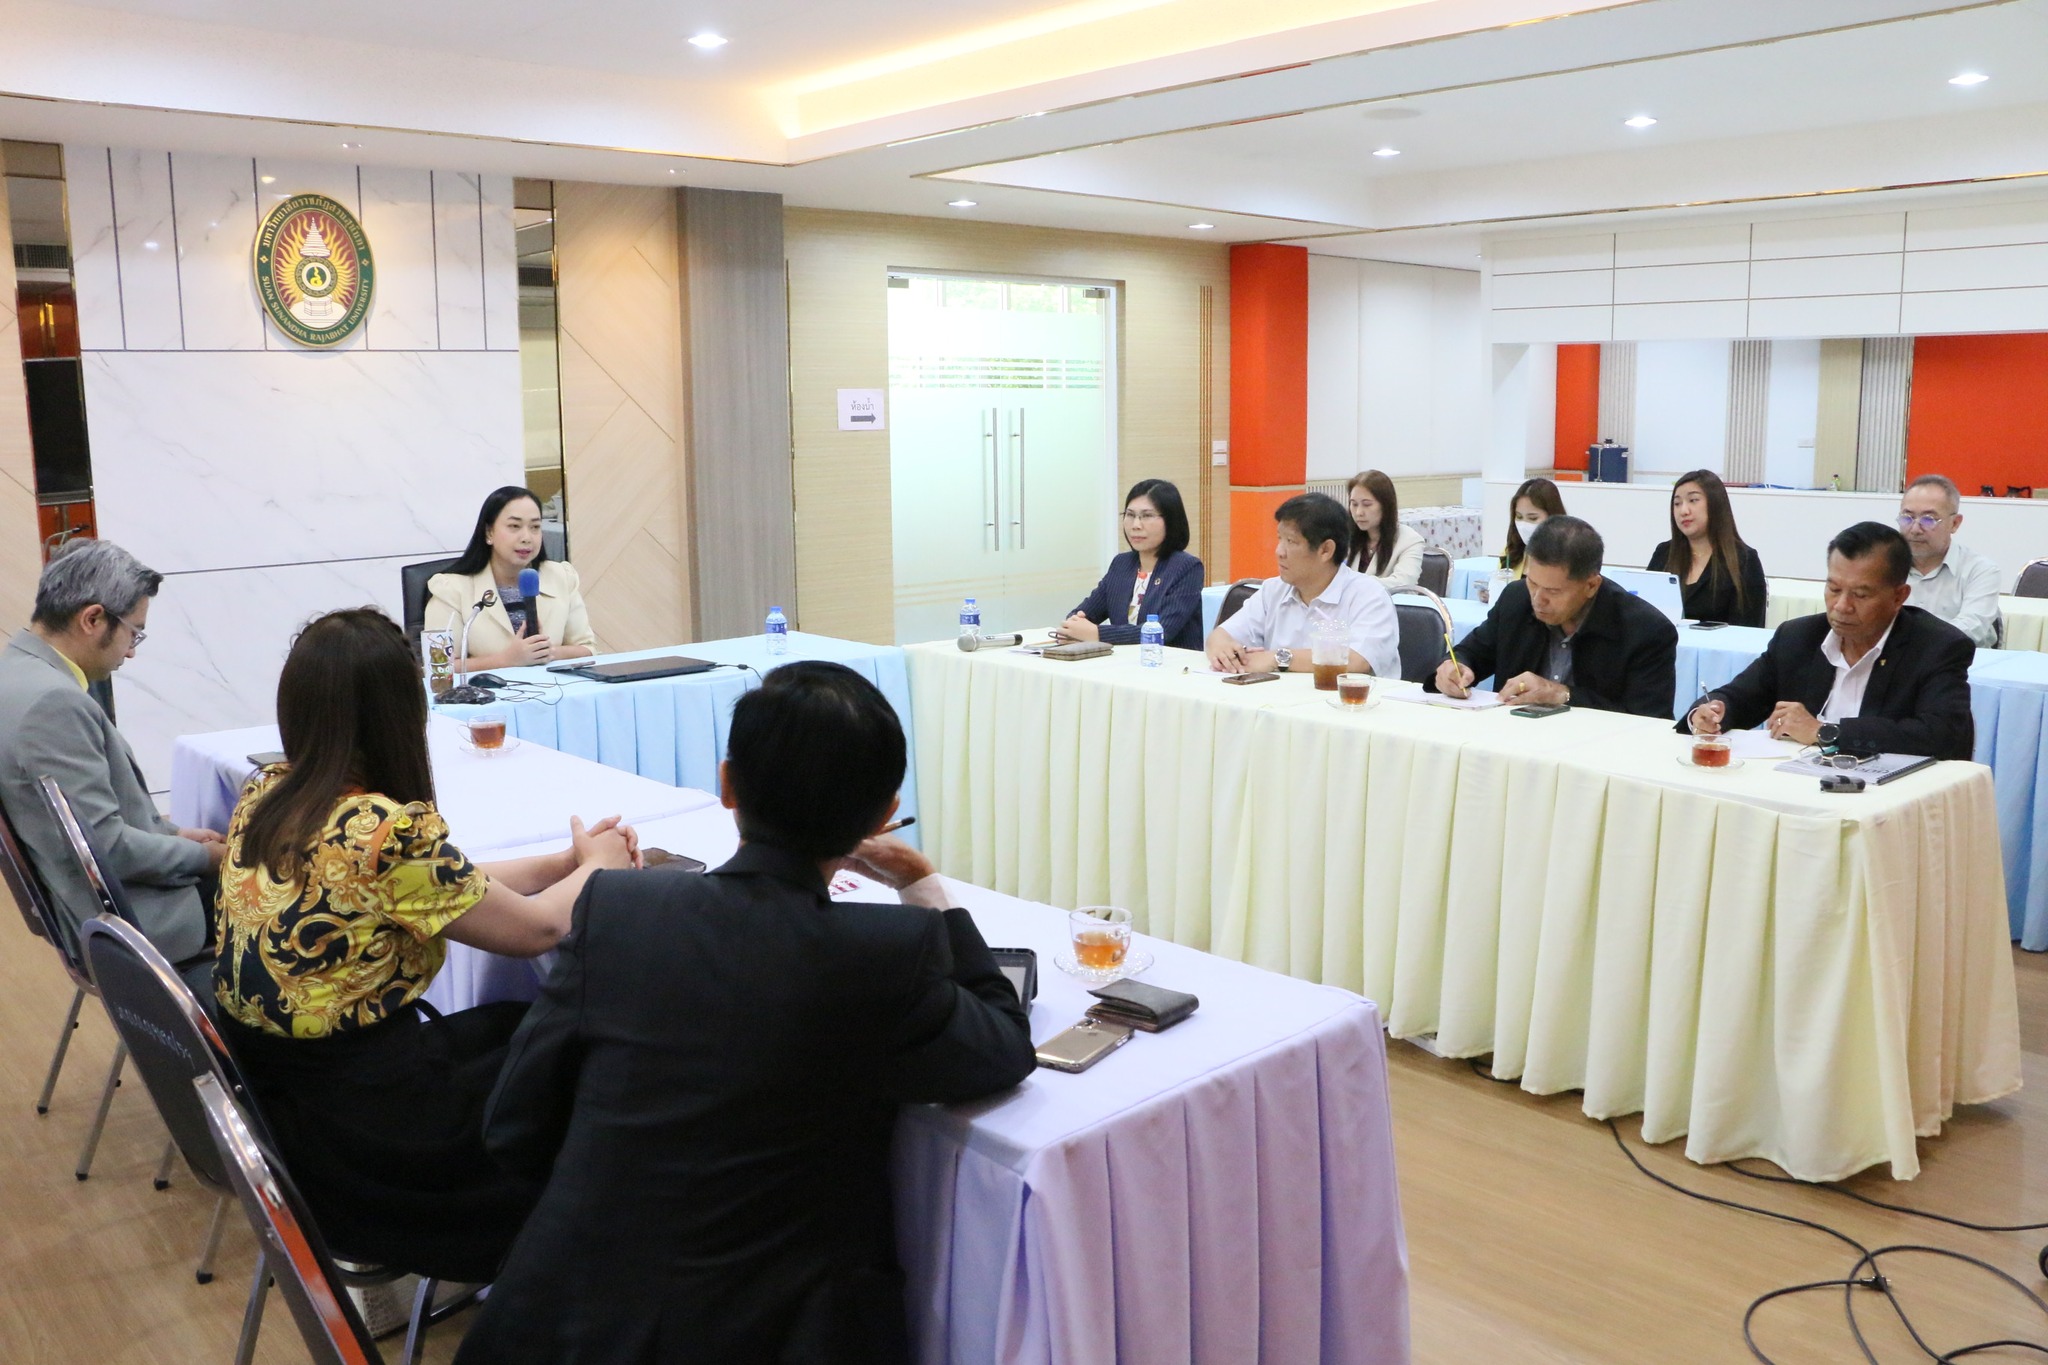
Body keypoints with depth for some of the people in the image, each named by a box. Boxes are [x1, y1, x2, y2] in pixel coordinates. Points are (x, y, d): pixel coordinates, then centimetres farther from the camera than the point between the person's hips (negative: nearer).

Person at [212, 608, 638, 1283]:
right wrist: (598, 867, 6)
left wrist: (564, 860, 10)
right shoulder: (385, 831, -26)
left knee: (517, 1025, 22)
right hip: (364, 1136, -8)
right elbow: (533, 929, -13)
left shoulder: (262, 798, -1)